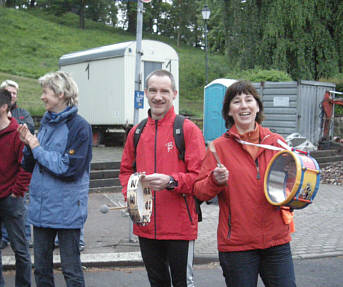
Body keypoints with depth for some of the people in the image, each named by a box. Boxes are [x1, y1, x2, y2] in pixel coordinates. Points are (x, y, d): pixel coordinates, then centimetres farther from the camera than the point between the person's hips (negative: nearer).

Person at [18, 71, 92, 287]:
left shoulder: (79, 126, -12)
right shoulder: (46, 123, 10)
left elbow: (70, 168, -21)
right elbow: (30, 167, 15)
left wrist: (37, 149, -13)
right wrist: (28, 144, -4)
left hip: (67, 210, -7)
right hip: (41, 208, 7)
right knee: (41, 269, 17)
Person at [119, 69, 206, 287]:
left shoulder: (188, 129, -6)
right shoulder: (137, 132, 9)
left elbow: (200, 175, -11)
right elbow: (126, 170, 17)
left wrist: (171, 181, -27)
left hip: (180, 226, -5)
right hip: (145, 226, 5)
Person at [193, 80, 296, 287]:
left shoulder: (277, 142, 5)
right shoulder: (219, 147, -2)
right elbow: (200, 191, -2)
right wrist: (215, 181, -22)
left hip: (277, 241, 2)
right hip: (237, 245, -2)